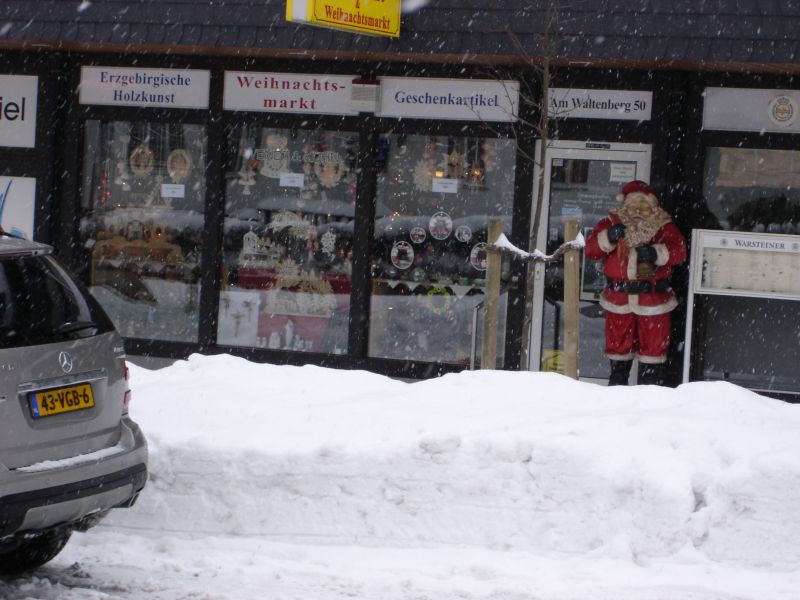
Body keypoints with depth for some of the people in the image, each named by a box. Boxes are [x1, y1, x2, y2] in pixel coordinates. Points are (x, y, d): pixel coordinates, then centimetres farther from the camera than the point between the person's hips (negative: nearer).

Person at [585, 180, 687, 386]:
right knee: (618, 345, 11)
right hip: (618, 298, 1)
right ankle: (617, 387, 22)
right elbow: (591, 248, -6)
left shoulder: (663, 226, 0)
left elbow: (679, 250, -14)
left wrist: (655, 253, -30)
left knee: (653, 346, 3)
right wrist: (609, 237, -24)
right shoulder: (612, 223, 4)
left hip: (653, 300, -1)